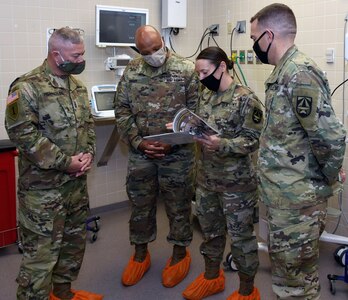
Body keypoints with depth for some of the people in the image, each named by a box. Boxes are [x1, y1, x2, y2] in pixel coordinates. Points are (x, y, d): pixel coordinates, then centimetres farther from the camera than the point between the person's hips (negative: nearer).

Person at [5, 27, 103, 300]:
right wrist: (64, 162, -19)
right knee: (41, 249, -1)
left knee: (75, 240, 19)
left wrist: (88, 153, -3)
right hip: (43, 186, -8)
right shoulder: (27, 87, -13)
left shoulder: (77, 86, 11)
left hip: (77, 181, 8)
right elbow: (23, 133, -20)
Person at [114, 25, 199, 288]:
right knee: (140, 203, 14)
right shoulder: (131, 72, 3)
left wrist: (173, 141, -16)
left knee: (178, 205, 10)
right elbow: (122, 111, 3)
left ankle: (180, 253, 31)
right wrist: (138, 142, -9)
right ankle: (141, 254, 33)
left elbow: (195, 110, -7)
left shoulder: (187, 69, -6)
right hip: (140, 152, 3)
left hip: (177, 152, -2)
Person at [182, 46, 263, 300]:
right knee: (210, 229, 21)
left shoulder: (246, 98, -14)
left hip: (236, 182, -7)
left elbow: (252, 140, -17)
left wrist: (222, 145, -31)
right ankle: (212, 276, 42)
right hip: (206, 178, 7)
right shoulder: (205, 95, 8)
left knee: (241, 235, 7)